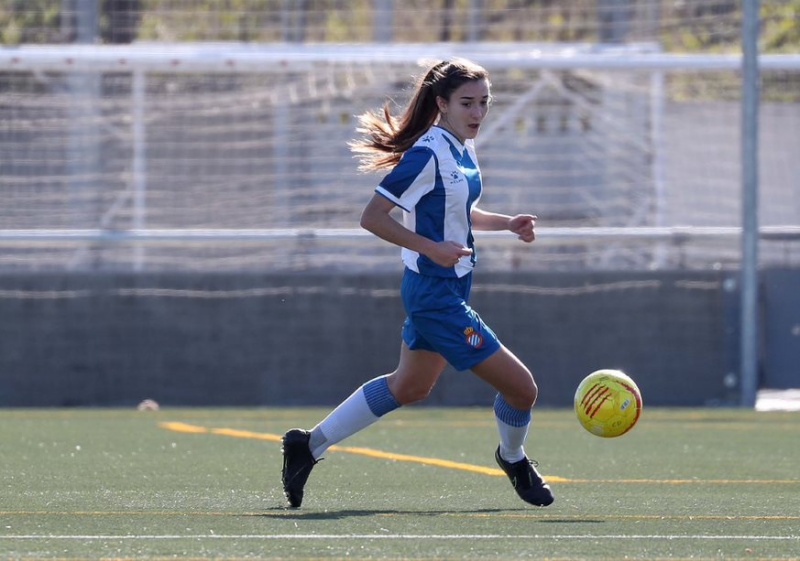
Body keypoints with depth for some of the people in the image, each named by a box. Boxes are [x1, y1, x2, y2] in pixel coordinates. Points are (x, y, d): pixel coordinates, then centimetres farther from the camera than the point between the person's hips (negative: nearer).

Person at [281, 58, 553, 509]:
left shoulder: (464, 147, 7)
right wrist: (433, 248, -28)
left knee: (408, 388, 25)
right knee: (521, 387, -6)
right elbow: (373, 217, -21)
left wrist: (507, 223, 8)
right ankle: (513, 459, 25)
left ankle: (310, 445, 33)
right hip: (436, 295, -10)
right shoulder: (428, 154, -21)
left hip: (448, 290, 10)